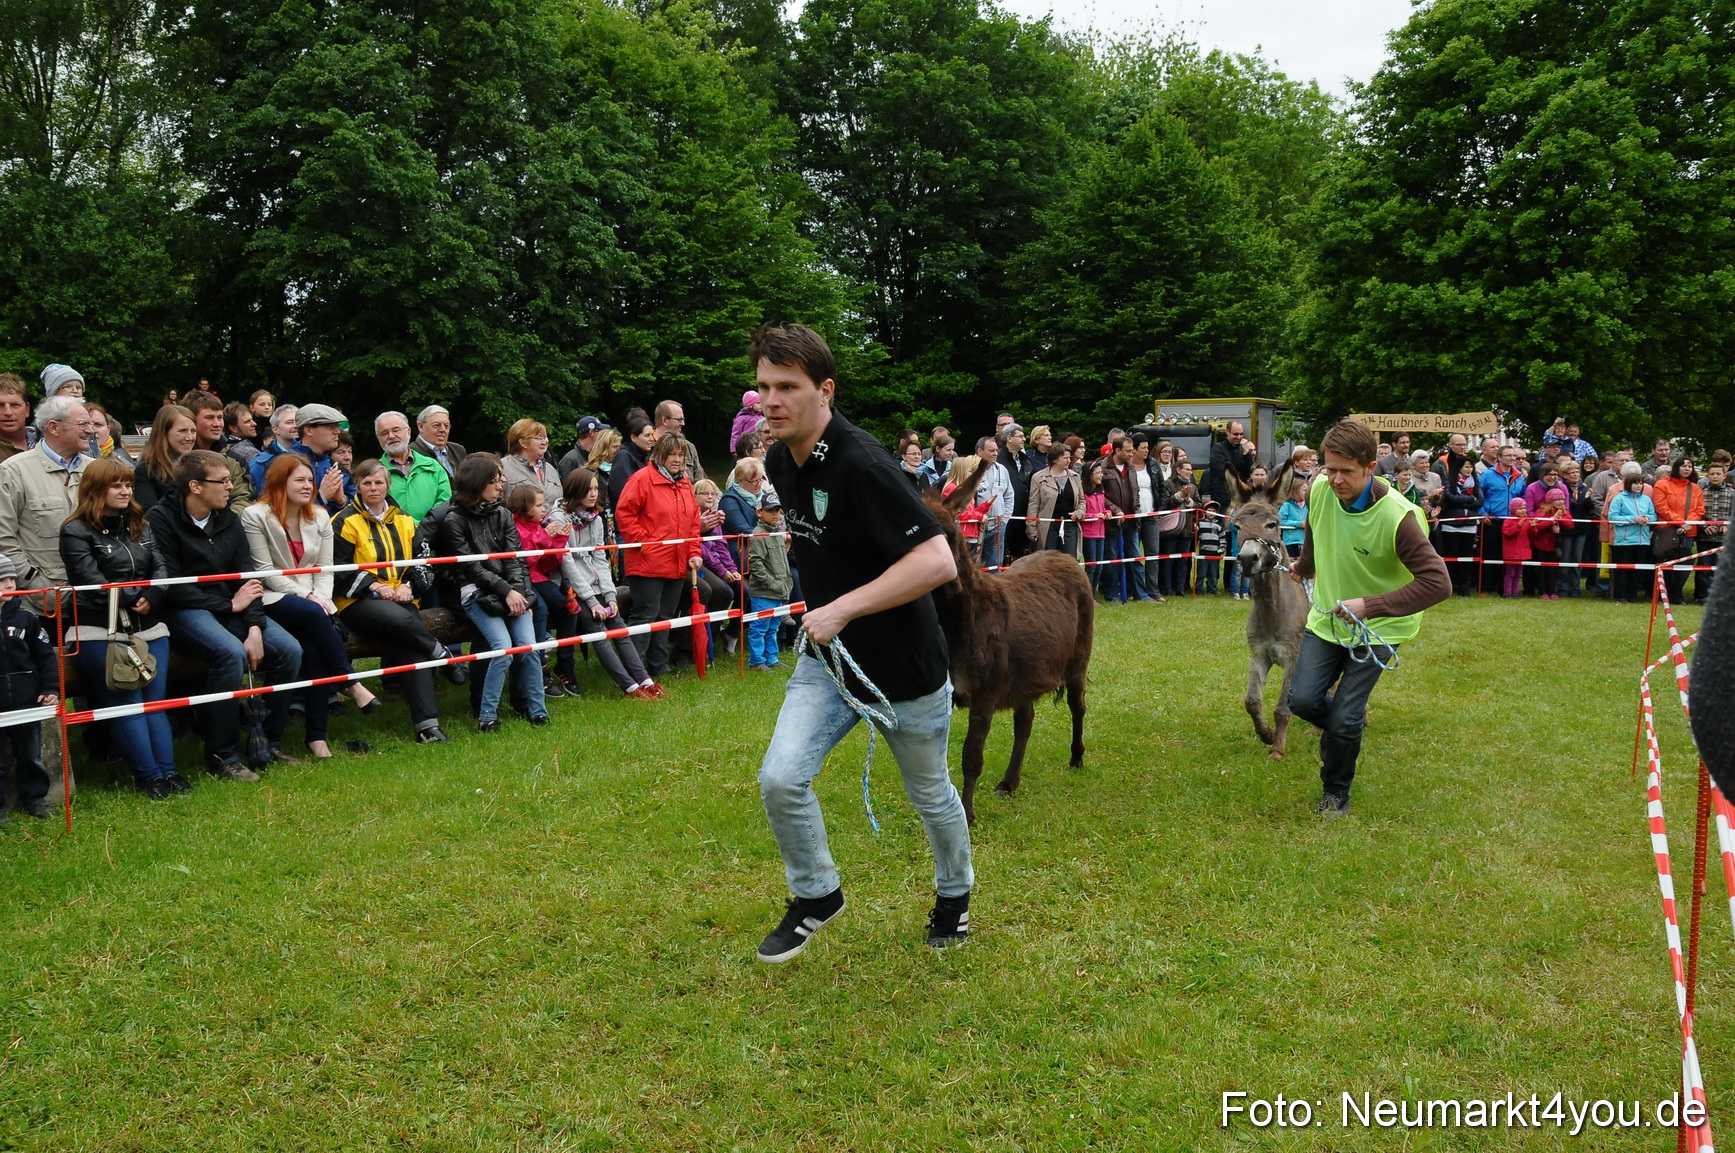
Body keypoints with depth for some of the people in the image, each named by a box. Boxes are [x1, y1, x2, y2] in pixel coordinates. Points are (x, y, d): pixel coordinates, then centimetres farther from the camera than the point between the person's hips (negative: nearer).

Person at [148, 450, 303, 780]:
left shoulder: (229, 521, 10)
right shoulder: (160, 519, -9)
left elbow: (248, 579, 4)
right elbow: (170, 586, -14)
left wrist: (255, 627, -12)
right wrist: (230, 605, -13)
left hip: (229, 608, 6)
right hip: (183, 611, -6)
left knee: (289, 649, -15)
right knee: (231, 652, -34)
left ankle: (270, 740, 1)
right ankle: (221, 755, -21)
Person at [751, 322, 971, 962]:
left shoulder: (860, 463, -27)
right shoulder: (779, 460, -1)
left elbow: (937, 561, -33)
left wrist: (842, 609, -32)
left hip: (905, 667, -6)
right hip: (828, 655, 6)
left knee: (931, 795, 15)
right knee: (780, 778, -10)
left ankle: (954, 894, 43)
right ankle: (816, 895, 15)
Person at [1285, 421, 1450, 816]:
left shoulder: (1398, 516, -28)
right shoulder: (1320, 491, -13)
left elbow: (1437, 583, -30)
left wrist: (1369, 605, -34)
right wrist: (1304, 567, 32)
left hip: (1376, 628, -4)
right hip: (1326, 618, 4)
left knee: (1344, 721, -7)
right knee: (1302, 700, -6)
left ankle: (1336, 793, 21)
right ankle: (1350, 721, 30)